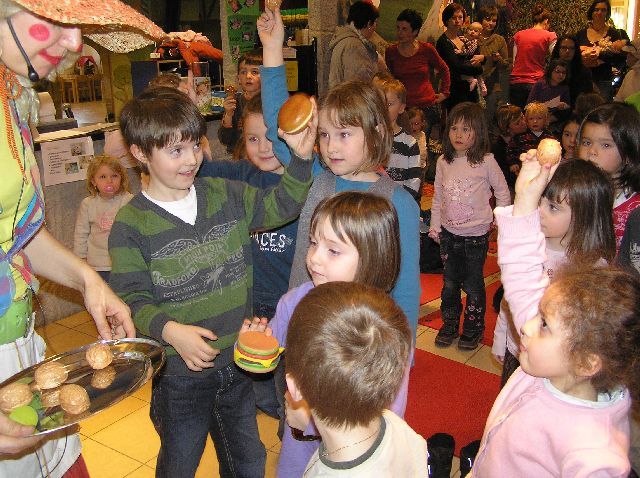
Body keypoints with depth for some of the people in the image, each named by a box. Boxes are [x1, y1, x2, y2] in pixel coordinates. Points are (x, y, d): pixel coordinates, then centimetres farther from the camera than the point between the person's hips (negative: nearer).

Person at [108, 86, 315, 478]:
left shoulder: (226, 196, -1)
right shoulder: (131, 224, -14)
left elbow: (281, 206, 3)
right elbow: (131, 300, -15)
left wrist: (301, 157, -11)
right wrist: (170, 330, -32)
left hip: (238, 362, 4)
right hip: (180, 374, -4)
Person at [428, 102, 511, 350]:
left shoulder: (486, 162, -11)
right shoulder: (443, 162, 1)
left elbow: (503, 193, 0)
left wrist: (497, 220, 0)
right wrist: (435, 226, 8)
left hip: (476, 235, -4)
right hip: (448, 234, 4)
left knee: (473, 285, 5)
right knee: (450, 283, 14)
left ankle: (473, 329, 22)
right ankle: (449, 325, 29)